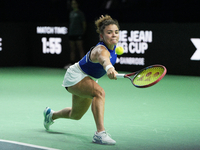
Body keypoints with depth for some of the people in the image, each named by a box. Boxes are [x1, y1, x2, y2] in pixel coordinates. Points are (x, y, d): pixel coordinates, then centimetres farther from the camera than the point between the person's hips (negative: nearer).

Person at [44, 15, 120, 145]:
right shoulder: (101, 50, -36)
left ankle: (51, 115, 55)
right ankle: (100, 133, -40)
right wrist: (109, 68, -83)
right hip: (75, 76, -9)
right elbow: (103, 59, -62)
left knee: (76, 115, 26)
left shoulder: (113, 46, -11)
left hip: (88, 79, 9)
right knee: (99, 92, -38)